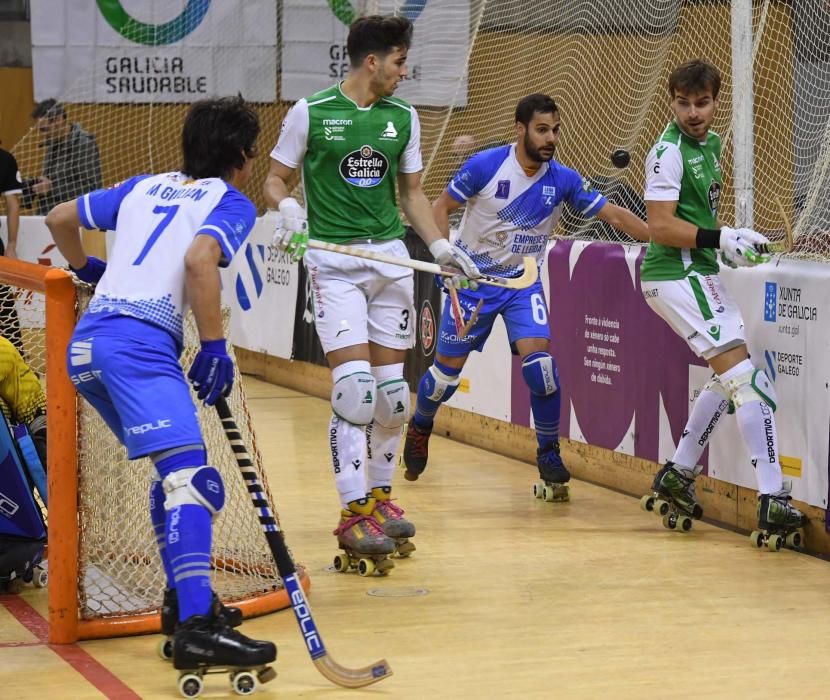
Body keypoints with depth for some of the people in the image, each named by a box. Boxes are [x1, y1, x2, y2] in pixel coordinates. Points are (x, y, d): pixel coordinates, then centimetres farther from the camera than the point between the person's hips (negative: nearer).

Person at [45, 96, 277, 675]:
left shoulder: (145, 187, 26)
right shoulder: (231, 202, 7)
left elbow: (60, 218, 32)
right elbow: (199, 260, -13)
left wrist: (88, 268, 50)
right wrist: (214, 347, -9)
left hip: (86, 342, 8)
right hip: (139, 344, -8)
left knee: (176, 469, 23)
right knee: (191, 476, -19)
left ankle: (185, 597, 25)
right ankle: (197, 628, -34)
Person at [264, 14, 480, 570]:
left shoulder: (403, 117, 10)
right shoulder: (311, 113, -3)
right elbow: (275, 180, 4)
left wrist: (440, 245, 5)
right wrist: (289, 209, -17)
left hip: (390, 256, 5)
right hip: (333, 259, -5)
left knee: (393, 391, 4)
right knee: (354, 387, -15)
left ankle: (380, 495, 22)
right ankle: (353, 514, -9)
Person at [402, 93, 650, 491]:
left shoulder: (563, 180, -9)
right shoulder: (484, 166, -16)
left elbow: (615, 215, -8)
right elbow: (441, 207, -5)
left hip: (523, 281, 1)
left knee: (539, 357, -20)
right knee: (448, 368, 4)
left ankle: (549, 453, -4)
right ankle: (419, 428, 36)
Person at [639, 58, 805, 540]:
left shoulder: (711, 143, 13)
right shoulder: (669, 152, -15)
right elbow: (660, 226, -21)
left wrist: (733, 238, 9)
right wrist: (721, 239, -25)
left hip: (700, 272, 10)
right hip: (678, 276, -10)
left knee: (730, 378, 19)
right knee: (746, 378, -16)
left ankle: (679, 474, 28)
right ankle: (773, 498, -20)